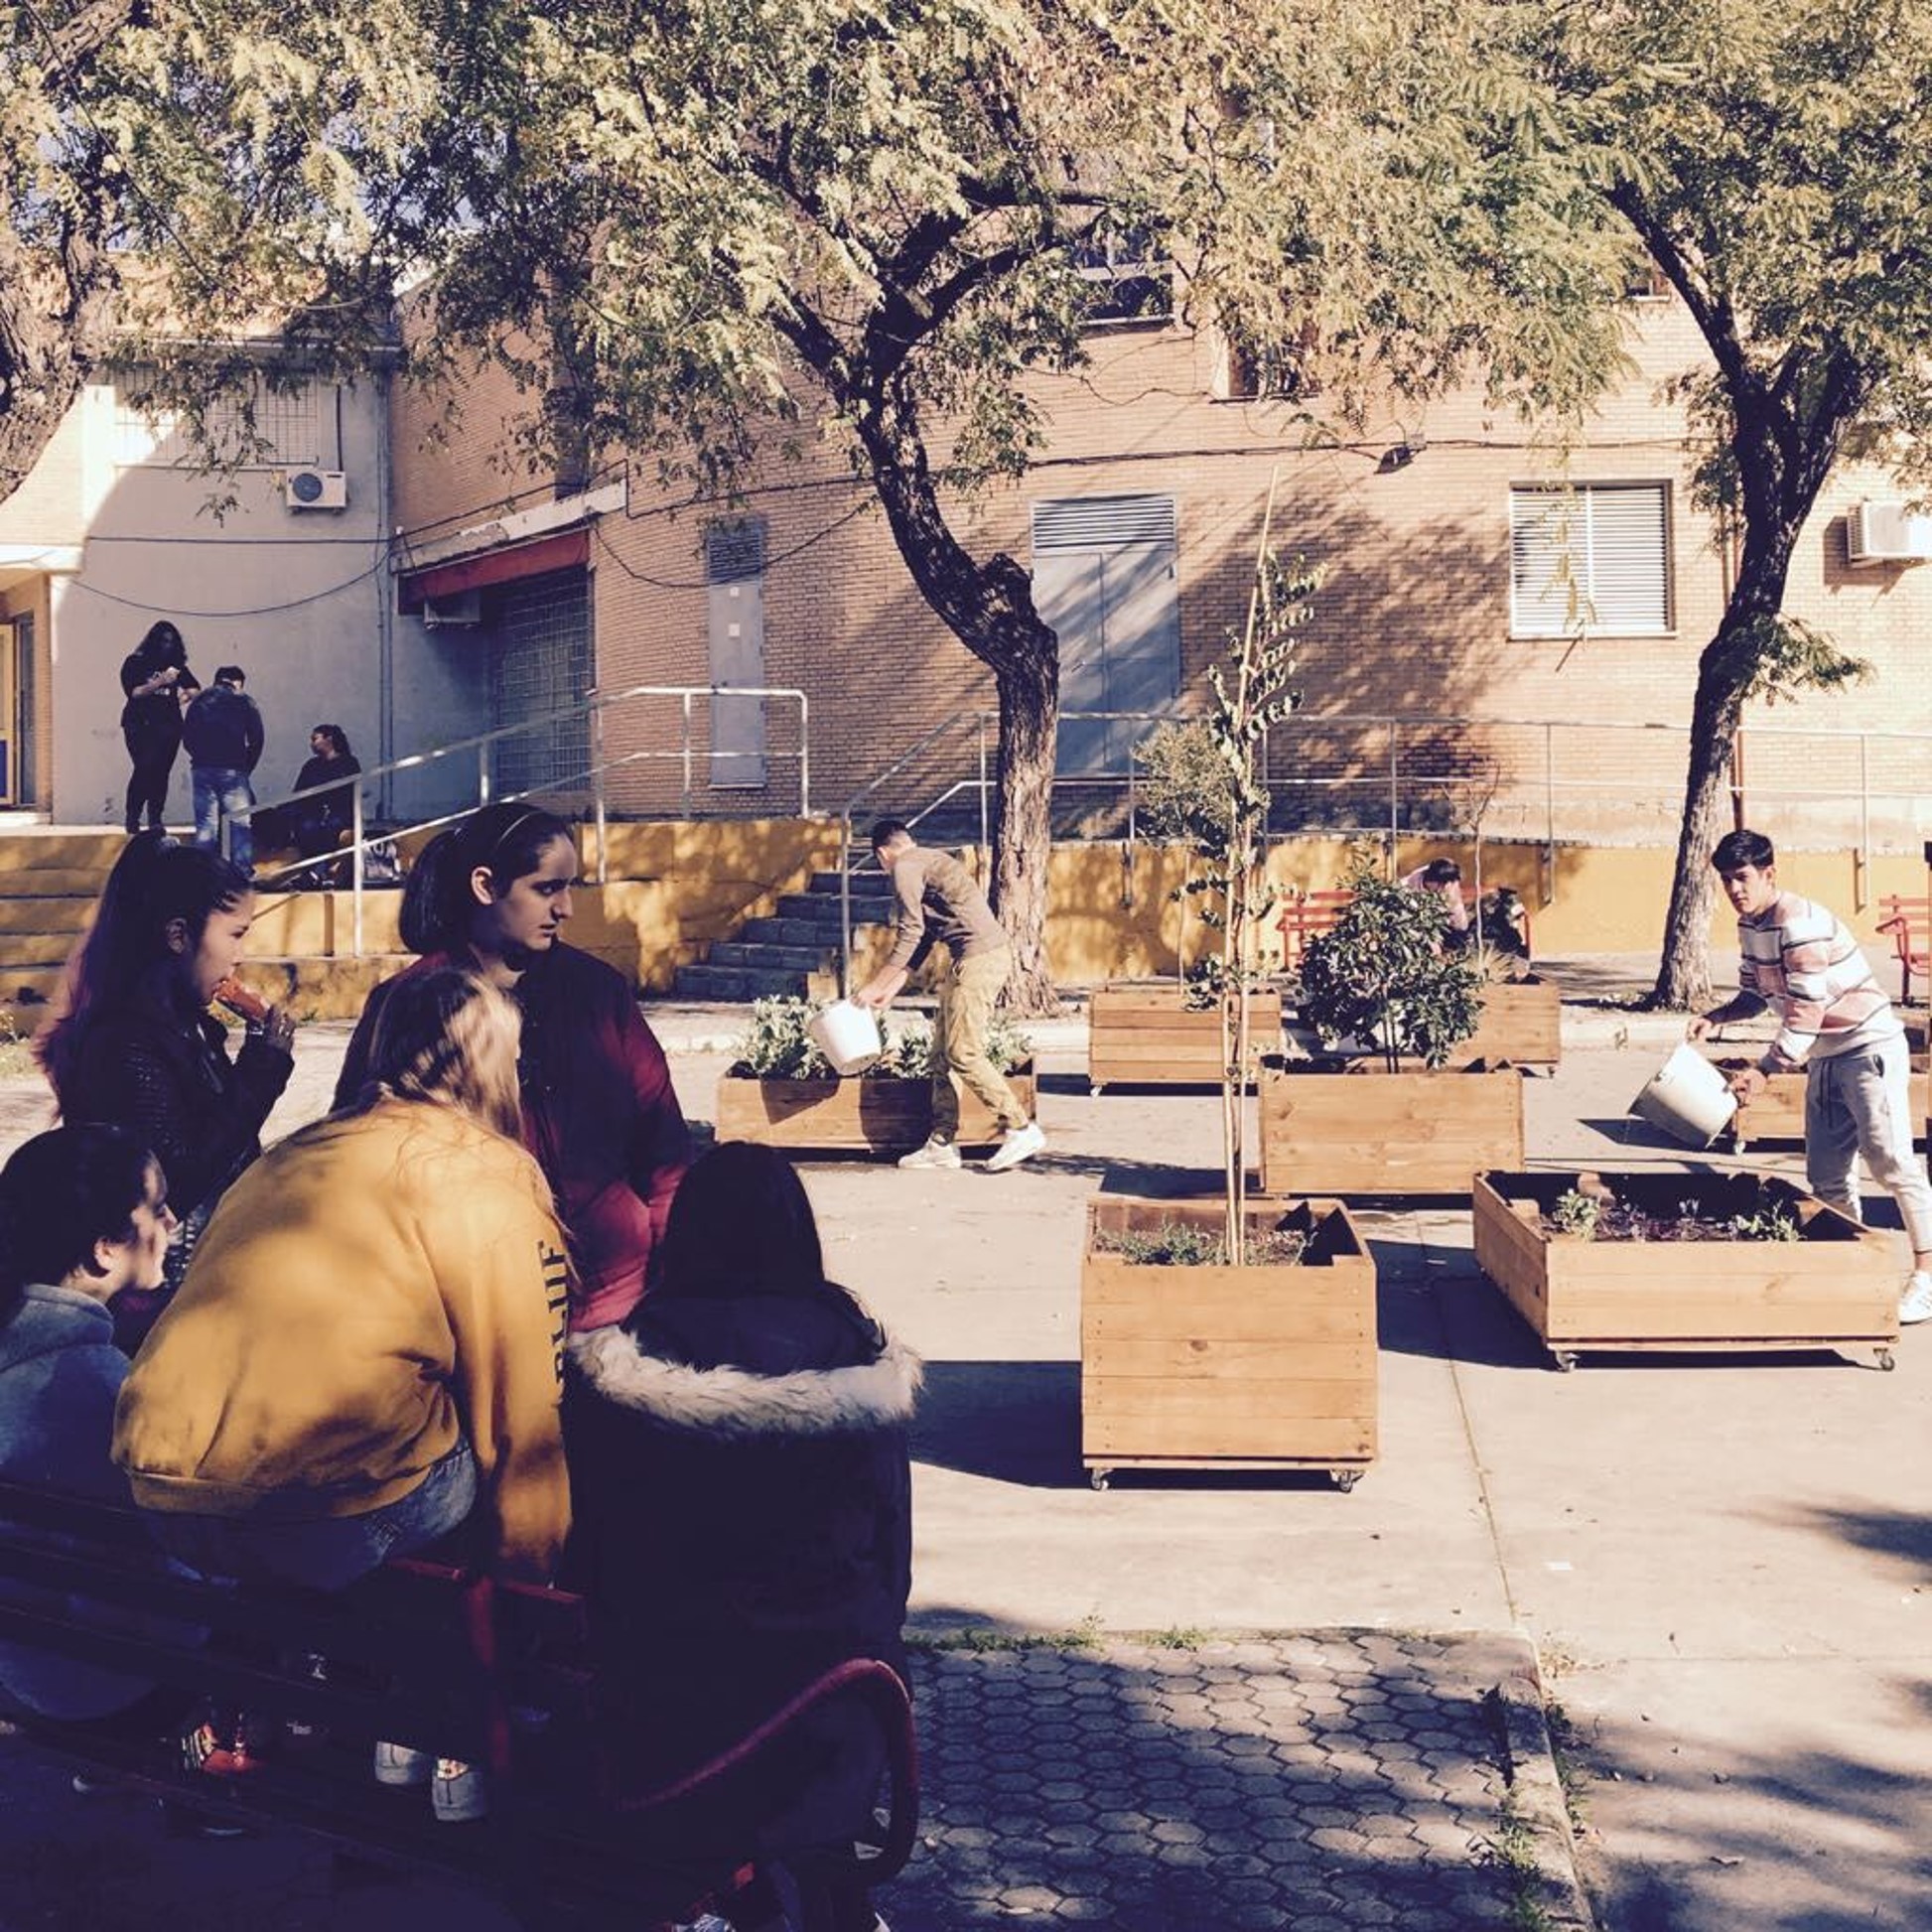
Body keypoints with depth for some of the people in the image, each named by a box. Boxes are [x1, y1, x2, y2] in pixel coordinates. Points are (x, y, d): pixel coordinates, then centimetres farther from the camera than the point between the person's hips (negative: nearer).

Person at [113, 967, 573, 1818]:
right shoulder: (488, 1180, 1)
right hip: (322, 1520, -7)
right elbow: (519, 1408, 1)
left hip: (164, 1505, 7)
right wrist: (531, 1559, 11)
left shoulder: (285, 1159, 20)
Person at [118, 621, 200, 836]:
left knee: (162, 772, -3)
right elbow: (133, 692, -7)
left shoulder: (176, 665, 14)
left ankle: (155, 821, 3)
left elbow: (195, 687, 18)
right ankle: (132, 821, -9)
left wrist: (186, 694, 0)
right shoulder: (135, 662, 4)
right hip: (140, 725, -3)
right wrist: (159, 682, -15)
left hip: (168, 725, 3)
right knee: (145, 769, -16)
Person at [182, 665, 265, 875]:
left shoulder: (200, 701, 13)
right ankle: (243, 870, -4)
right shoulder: (244, 702, 5)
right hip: (232, 770, -3)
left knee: (205, 824, 6)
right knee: (240, 822, 2)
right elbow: (256, 739, 0)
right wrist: (247, 767, 10)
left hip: (202, 769, 3)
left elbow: (186, 736, 9)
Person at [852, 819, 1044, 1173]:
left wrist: (875, 986, -5)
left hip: (977, 958, -10)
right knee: (943, 1051, 11)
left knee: (963, 1054, -8)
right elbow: (923, 937, 26)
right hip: (990, 956, 10)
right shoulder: (929, 862, 25)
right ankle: (942, 1144, 13)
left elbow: (909, 935, -10)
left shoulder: (906, 868, -5)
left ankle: (1022, 1130, -7)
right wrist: (893, 988, 26)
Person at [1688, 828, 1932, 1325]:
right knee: (1826, 1175, 6)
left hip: (1869, 1045, -9)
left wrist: (1765, 1070, -26)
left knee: (1889, 1160, -13)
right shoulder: (1749, 926, 6)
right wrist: (1715, 1016, -1)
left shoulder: (1799, 924, -23)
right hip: (1825, 1056, 9)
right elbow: (1754, 993, 18)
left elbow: (1806, 1011, -26)